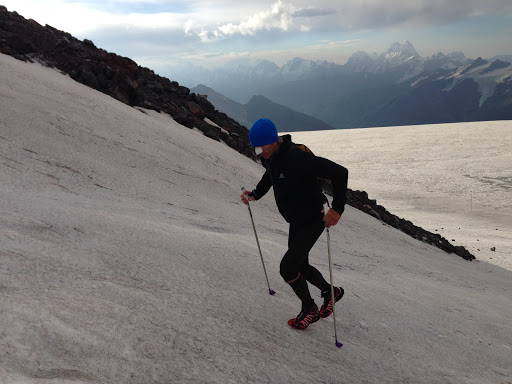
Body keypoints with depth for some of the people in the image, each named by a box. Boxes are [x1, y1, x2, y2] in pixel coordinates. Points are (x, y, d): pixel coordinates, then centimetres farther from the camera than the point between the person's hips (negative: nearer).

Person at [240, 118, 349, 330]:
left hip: (312, 221, -9)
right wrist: (255, 194, 2)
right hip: (296, 222, 9)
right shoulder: (270, 157, -4)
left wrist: (337, 208, -35)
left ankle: (309, 309, 14)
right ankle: (330, 291, 45)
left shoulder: (298, 158, -31)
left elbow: (340, 172, -30)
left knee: (287, 267, -11)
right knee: (300, 266, 19)